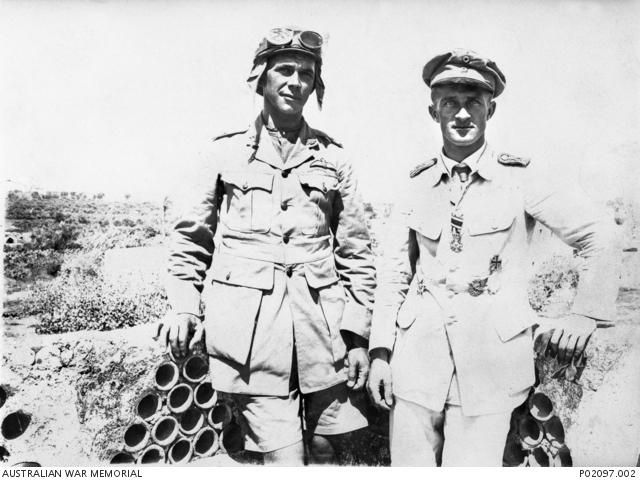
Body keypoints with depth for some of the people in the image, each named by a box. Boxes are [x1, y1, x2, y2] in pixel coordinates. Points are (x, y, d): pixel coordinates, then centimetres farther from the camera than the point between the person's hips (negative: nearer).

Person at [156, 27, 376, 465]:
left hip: (323, 327, 2)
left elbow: (357, 252, 8)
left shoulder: (332, 157, 9)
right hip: (250, 327, -1)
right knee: (284, 458, -3)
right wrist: (183, 308, 2)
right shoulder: (227, 152, 7)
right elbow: (192, 238, 12)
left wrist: (358, 334, 2)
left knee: (327, 451, 13)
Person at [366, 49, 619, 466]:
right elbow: (394, 273, 6)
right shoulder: (418, 183, 5)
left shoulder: (521, 178, -3)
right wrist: (380, 352, 2)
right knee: (411, 465, 11)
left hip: (490, 365, -2)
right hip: (416, 360, 2)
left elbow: (601, 236, 5)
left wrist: (586, 314, 4)